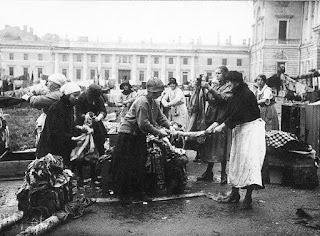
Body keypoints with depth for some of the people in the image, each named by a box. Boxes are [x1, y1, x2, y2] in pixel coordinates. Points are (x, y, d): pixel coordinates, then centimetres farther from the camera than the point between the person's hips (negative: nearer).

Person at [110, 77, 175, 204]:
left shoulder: (153, 102, 5)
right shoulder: (142, 102, -25)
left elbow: (160, 116, 15)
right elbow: (143, 124, -28)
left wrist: (169, 126, 1)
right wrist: (158, 132, -19)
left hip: (139, 136, 9)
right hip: (128, 135, -9)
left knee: (140, 165, 12)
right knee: (126, 166, 1)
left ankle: (138, 191, 23)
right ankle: (123, 193, 13)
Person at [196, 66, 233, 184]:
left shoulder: (229, 87, -2)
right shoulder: (214, 85, 17)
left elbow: (222, 98, -18)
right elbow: (208, 99, 12)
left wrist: (209, 88, -22)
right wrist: (203, 88, -3)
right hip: (211, 117, 6)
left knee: (221, 146, -4)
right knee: (209, 144, 6)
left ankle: (223, 174, 5)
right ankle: (208, 172, 14)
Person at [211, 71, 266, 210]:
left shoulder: (247, 94, -17)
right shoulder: (234, 97, 10)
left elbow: (237, 114, -21)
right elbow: (228, 114, 11)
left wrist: (222, 126, -19)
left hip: (252, 127, -9)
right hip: (239, 128, 9)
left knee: (249, 159, -14)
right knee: (235, 160, 10)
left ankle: (248, 198, -12)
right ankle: (235, 193, 20)